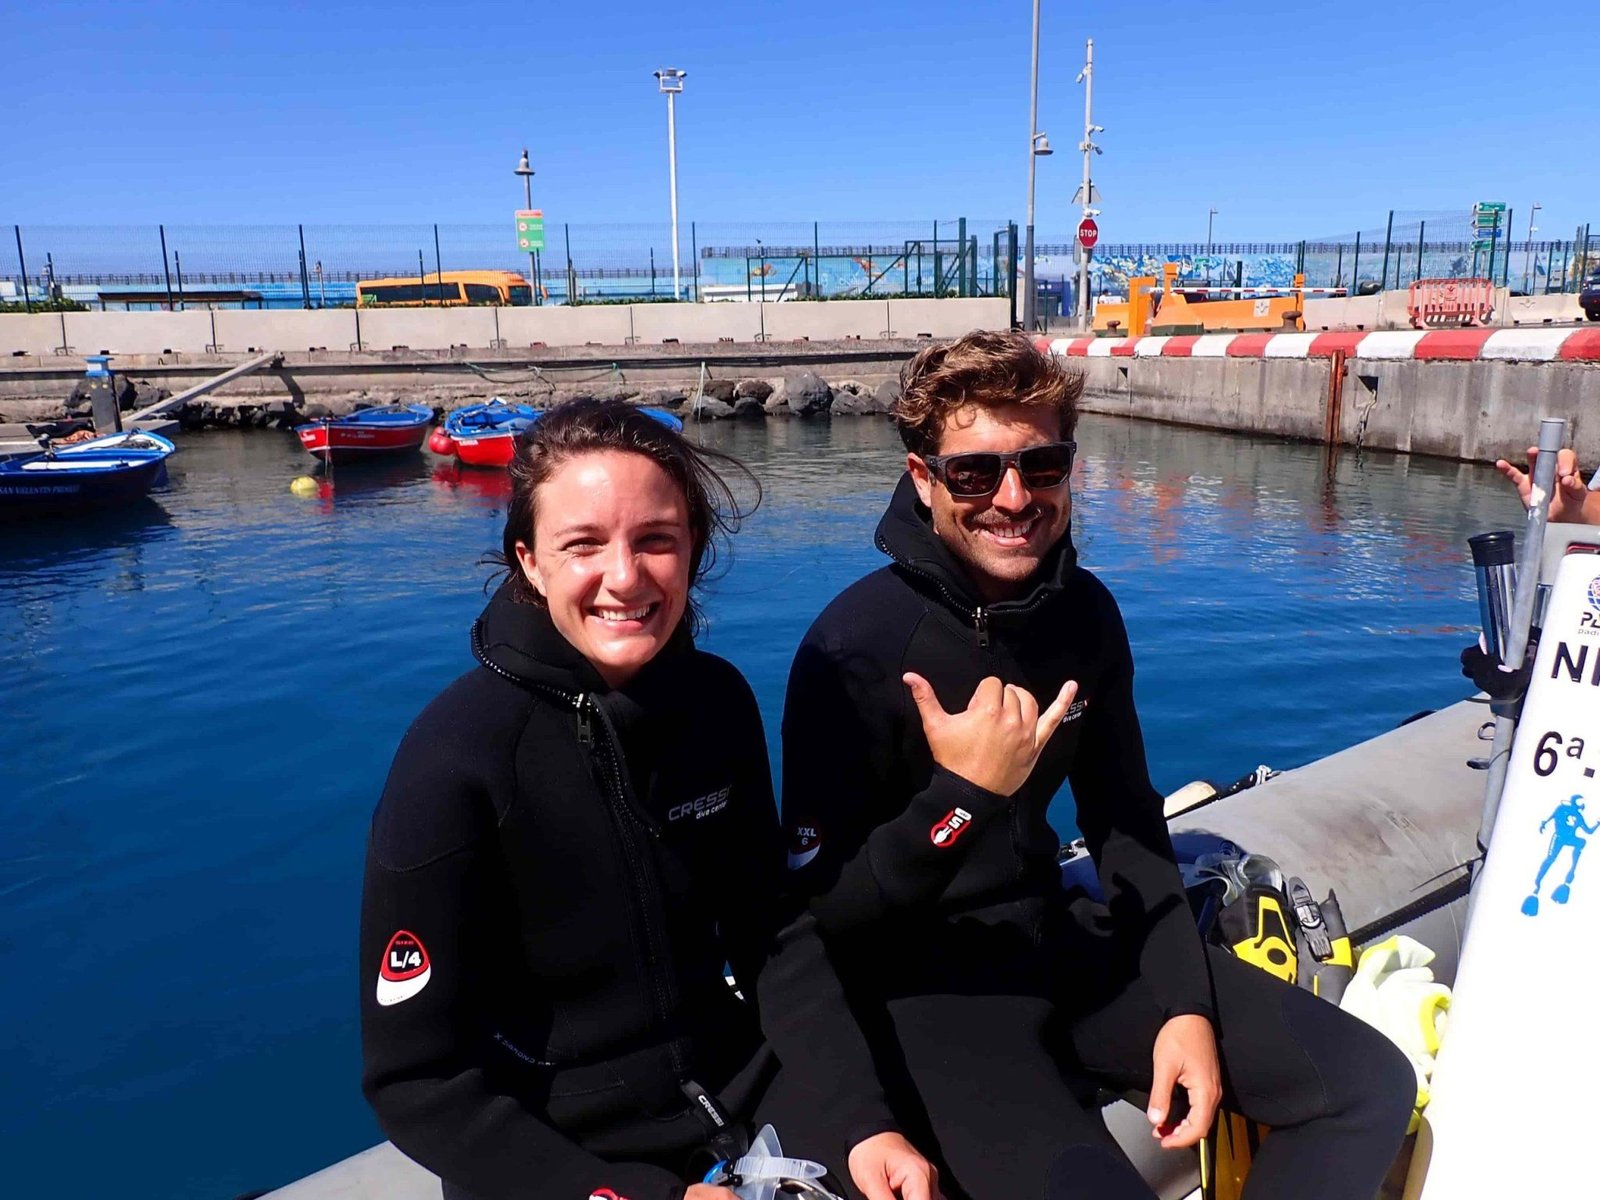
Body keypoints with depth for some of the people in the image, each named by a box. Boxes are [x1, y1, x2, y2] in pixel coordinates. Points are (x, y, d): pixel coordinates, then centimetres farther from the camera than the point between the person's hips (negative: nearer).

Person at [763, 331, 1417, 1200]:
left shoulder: (1085, 613, -1)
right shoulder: (858, 645, -20)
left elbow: (1126, 822, 8)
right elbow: (823, 907, -17)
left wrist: (1185, 1003, -1)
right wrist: (963, 796, -30)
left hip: (1055, 937, 6)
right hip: (916, 977, -6)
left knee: (1371, 1086, 2)